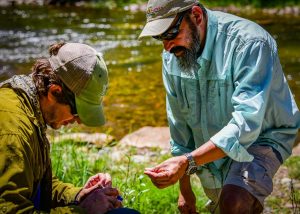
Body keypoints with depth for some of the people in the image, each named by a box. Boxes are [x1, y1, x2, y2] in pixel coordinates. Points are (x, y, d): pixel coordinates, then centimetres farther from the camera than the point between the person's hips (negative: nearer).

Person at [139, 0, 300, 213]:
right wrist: (185, 189, 6)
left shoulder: (249, 43, -30)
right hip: (211, 150, 7)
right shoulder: (172, 55, -8)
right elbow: (179, 121, 1)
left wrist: (187, 162, -48)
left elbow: (246, 124, -38)